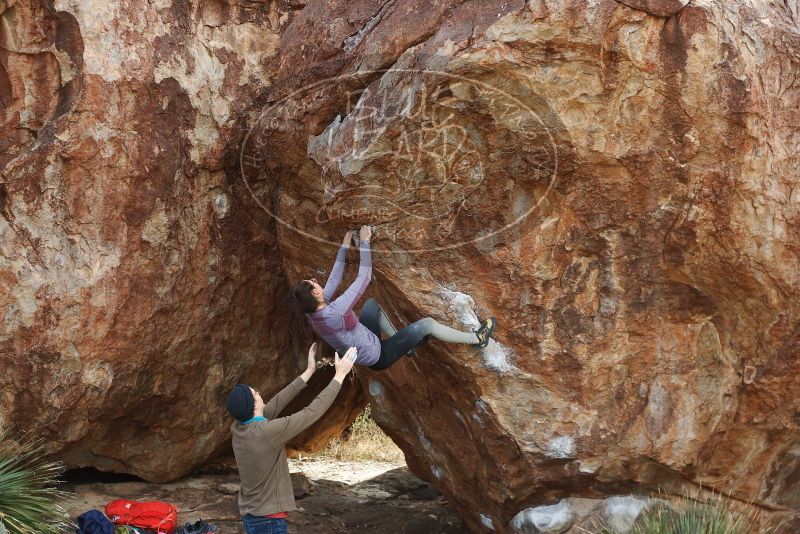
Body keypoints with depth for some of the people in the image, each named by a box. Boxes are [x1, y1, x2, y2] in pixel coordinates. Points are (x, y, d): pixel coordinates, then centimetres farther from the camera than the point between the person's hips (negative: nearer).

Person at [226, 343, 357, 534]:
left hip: (251, 515, 9)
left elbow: (276, 403, 8)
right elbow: (313, 412, -18)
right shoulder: (268, 432, -24)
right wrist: (340, 375, -9)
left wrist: (309, 372, 12)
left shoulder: (237, 428, -1)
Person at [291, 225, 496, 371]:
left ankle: (403, 342, 26)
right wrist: (364, 242, -19)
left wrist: (345, 246, 5)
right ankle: (477, 339, 9)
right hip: (378, 356, -8)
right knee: (426, 324, -9)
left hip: (364, 346, 8)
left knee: (372, 303, 21)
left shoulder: (313, 311, -14)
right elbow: (363, 278, -28)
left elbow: (334, 279, 0)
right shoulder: (335, 312, -38)